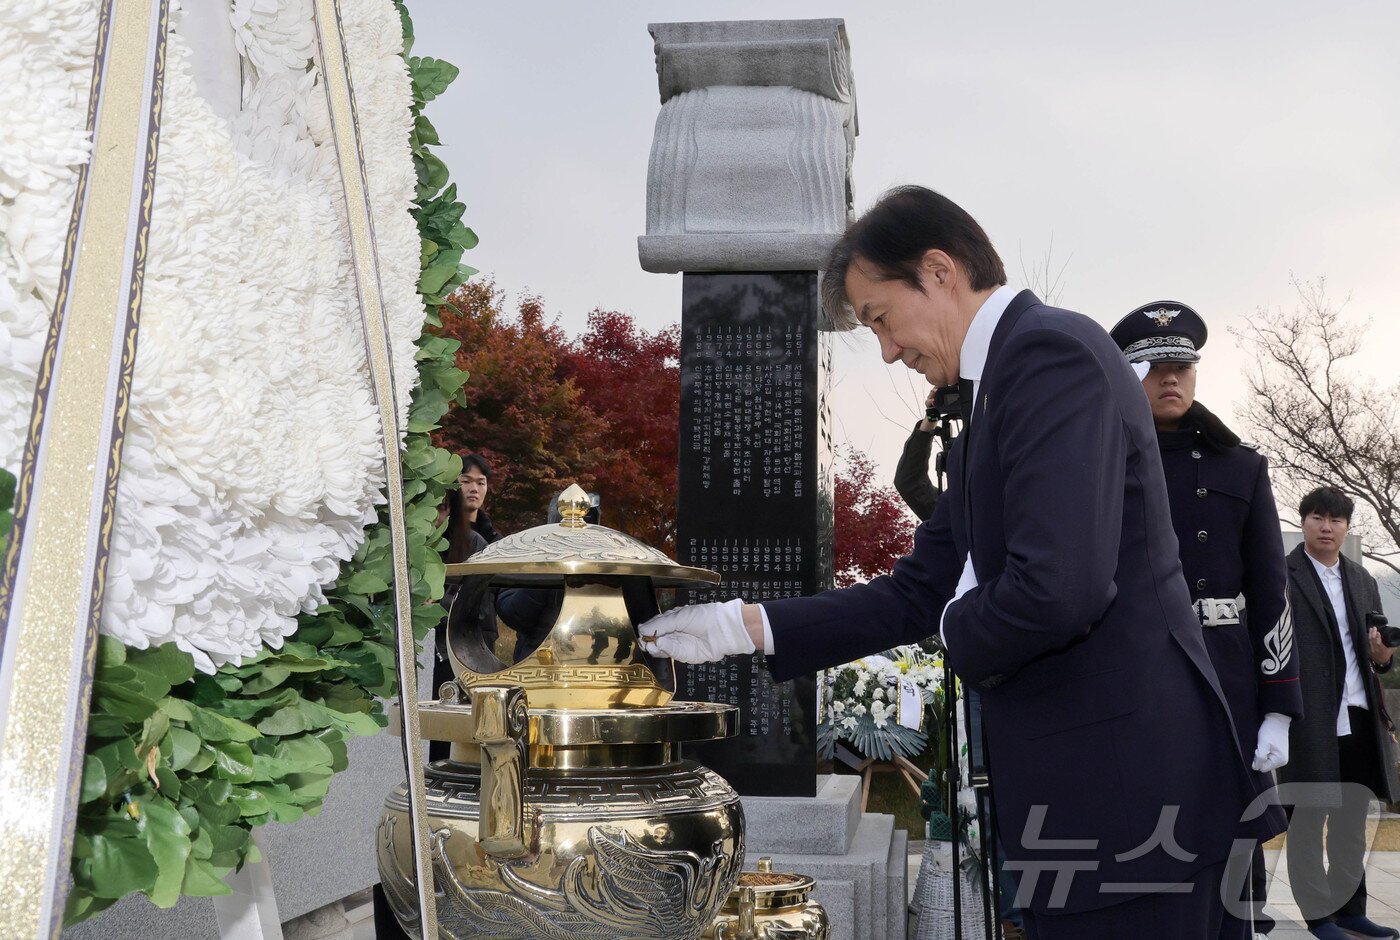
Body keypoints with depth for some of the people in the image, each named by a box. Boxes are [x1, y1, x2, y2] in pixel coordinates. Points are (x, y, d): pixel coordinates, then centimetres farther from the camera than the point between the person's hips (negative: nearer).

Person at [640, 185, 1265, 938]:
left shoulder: (1052, 350, -15)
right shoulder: (991, 400, 16)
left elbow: (1058, 588, -26)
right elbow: (919, 592, 17)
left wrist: (959, 630, -5)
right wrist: (743, 626, 12)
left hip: (1122, 771, -9)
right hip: (1084, 771, 10)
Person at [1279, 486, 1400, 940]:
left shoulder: (1363, 581, 15)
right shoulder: (1281, 576, -4)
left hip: (1360, 720, 6)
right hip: (1308, 720, -6)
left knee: (1352, 823, 15)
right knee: (1307, 821, 3)